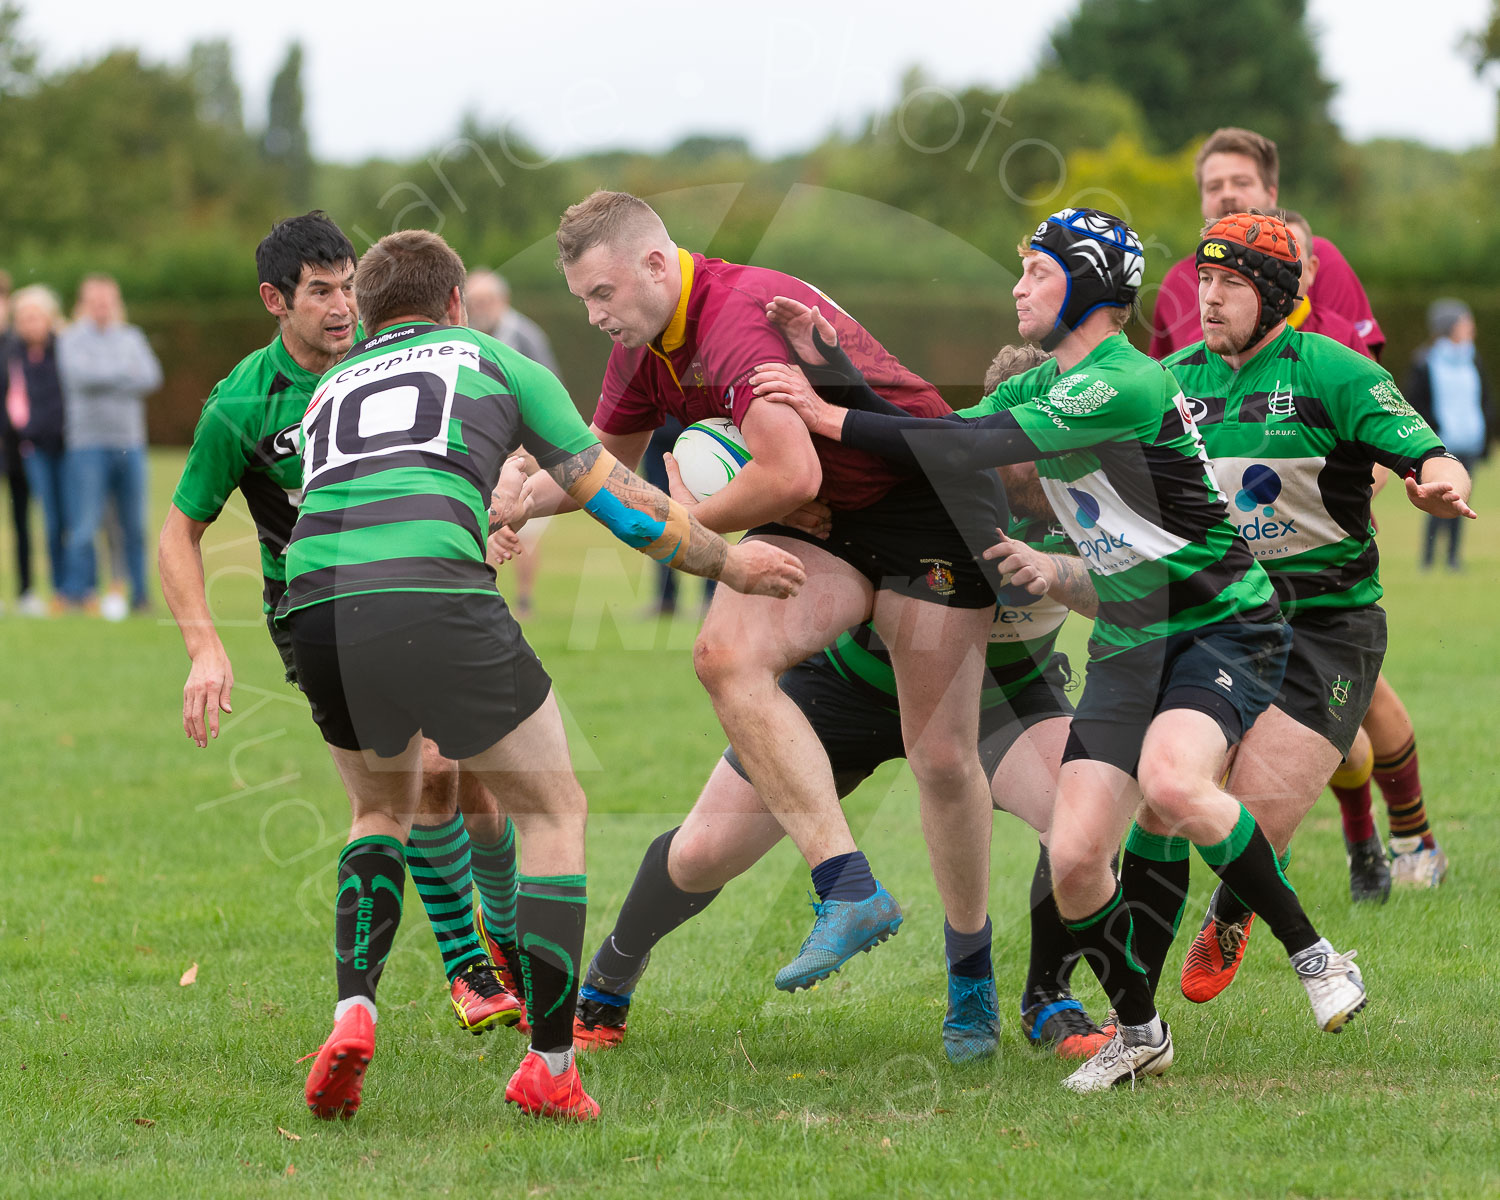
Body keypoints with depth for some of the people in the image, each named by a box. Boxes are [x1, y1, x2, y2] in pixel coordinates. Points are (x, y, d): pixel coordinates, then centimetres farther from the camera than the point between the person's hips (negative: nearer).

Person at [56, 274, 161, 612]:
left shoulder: (132, 338, 14)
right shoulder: (71, 339, 3)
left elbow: (151, 378, -1)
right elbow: (80, 375, -15)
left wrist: (105, 381, -11)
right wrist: (126, 373, -6)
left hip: (130, 443, 4)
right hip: (87, 443, -4)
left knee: (135, 526, 3)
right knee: (85, 524, -9)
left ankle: (137, 593, 10)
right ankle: (77, 591, -3)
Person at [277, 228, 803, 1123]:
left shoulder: (331, 387, 33)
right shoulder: (494, 362, 23)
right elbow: (619, 500, 24)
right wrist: (726, 560, 39)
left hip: (315, 605, 4)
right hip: (436, 601, -4)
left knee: (384, 810, 31)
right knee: (554, 813, 16)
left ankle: (354, 1012, 9)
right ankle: (551, 1068, 10)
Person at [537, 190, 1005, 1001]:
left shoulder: (742, 318, -27)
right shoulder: (645, 344, 3)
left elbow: (791, 476, -36)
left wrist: (689, 521, -17)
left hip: (929, 503, -8)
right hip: (823, 521, 8)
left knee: (941, 757, -8)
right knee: (726, 655, -20)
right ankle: (848, 891, -22)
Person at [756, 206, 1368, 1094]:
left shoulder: (1125, 384, -21)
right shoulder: (1046, 384, 9)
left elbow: (979, 450, -26)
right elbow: (937, 437, 10)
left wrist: (832, 418, -22)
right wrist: (836, 368, -1)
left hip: (1226, 629, -8)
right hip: (1130, 644, 8)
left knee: (1169, 785, -36)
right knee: (1074, 858, -8)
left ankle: (1313, 953, -17)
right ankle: (1139, 1031, 15)